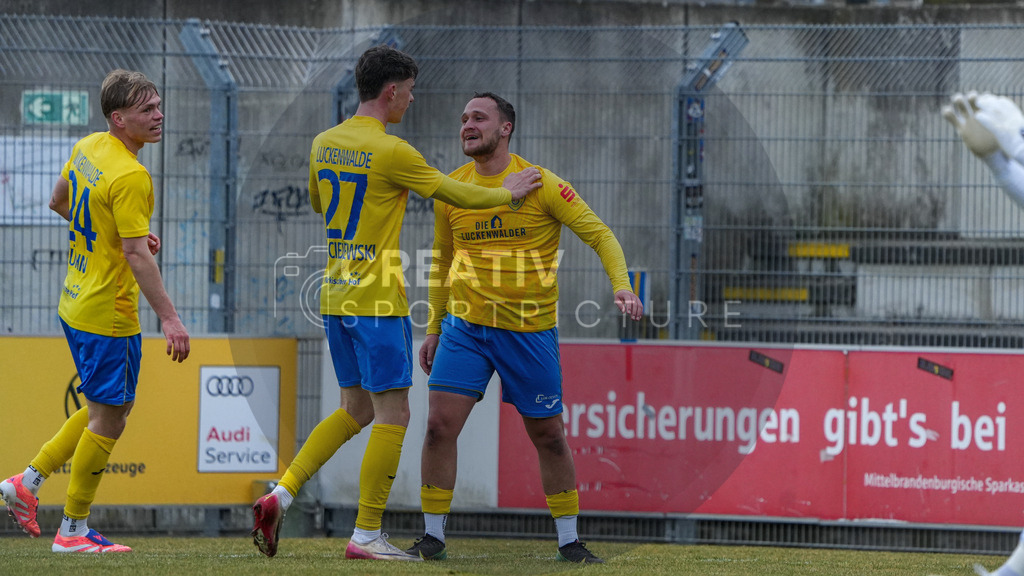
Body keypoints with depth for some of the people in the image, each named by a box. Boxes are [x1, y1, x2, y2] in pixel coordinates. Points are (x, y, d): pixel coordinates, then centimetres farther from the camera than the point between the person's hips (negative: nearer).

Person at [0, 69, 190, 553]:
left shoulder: (87, 148, 6)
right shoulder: (129, 176, -22)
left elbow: (59, 200, 23)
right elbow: (137, 256, -26)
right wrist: (169, 318, -27)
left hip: (75, 304, 10)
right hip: (109, 314, -10)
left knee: (108, 408, 21)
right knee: (108, 419, 0)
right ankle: (73, 530, 7)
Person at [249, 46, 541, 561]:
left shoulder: (324, 144, 8)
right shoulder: (391, 152, -15)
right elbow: (456, 195, -6)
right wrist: (507, 193, 11)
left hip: (335, 296, 8)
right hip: (377, 301, -8)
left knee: (355, 410, 17)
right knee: (392, 415, -1)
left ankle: (280, 496, 6)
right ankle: (366, 535, -2)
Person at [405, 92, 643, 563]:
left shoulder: (541, 185, -6)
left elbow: (600, 236, -5)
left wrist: (621, 286, -22)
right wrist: (433, 329, 17)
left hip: (530, 330, -2)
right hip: (464, 325, 2)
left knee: (548, 435, 6)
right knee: (440, 425, -10)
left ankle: (569, 540, 19)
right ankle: (433, 537, 0)